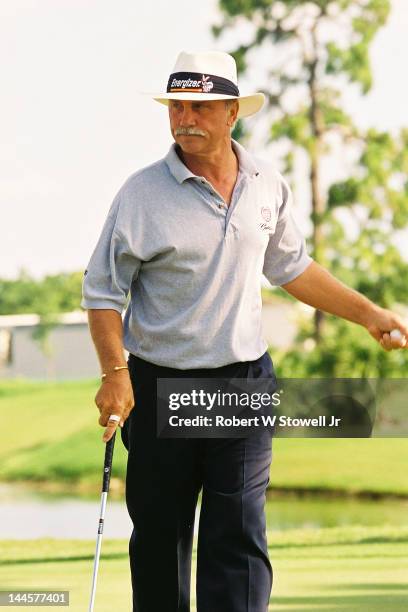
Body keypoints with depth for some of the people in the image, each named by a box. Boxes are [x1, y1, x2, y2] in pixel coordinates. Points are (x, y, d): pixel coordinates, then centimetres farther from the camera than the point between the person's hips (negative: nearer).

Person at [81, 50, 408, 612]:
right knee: (159, 538, 6)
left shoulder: (268, 185, 4)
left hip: (243, 382, 2)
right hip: (158, 387, -2)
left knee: (238, 540, -5)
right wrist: (115, 372, -14)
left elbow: (291, 267, 19)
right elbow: (103, 290, -4)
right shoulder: (143, 193, -8)